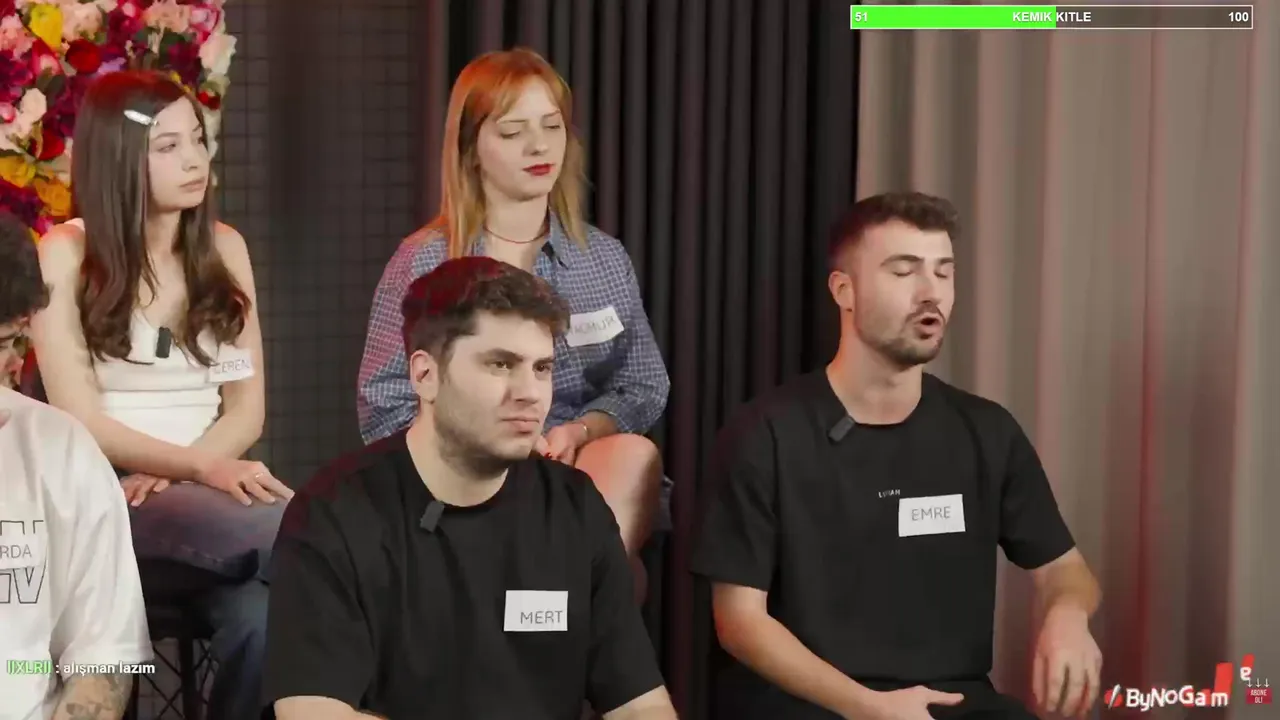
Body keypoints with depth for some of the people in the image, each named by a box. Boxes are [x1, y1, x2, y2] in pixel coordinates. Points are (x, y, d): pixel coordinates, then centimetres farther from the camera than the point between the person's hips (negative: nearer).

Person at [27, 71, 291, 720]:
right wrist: (202, 467, -20)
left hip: (204, 492, 4)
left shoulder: (223, 249, 12)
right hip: (107, 502, -4)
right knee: (289, 532, -39)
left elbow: (246, 408, 10)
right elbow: (79, 419, -7)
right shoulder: (68, 254, -1)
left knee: (266, 620, -32)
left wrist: (172, 474, -10)